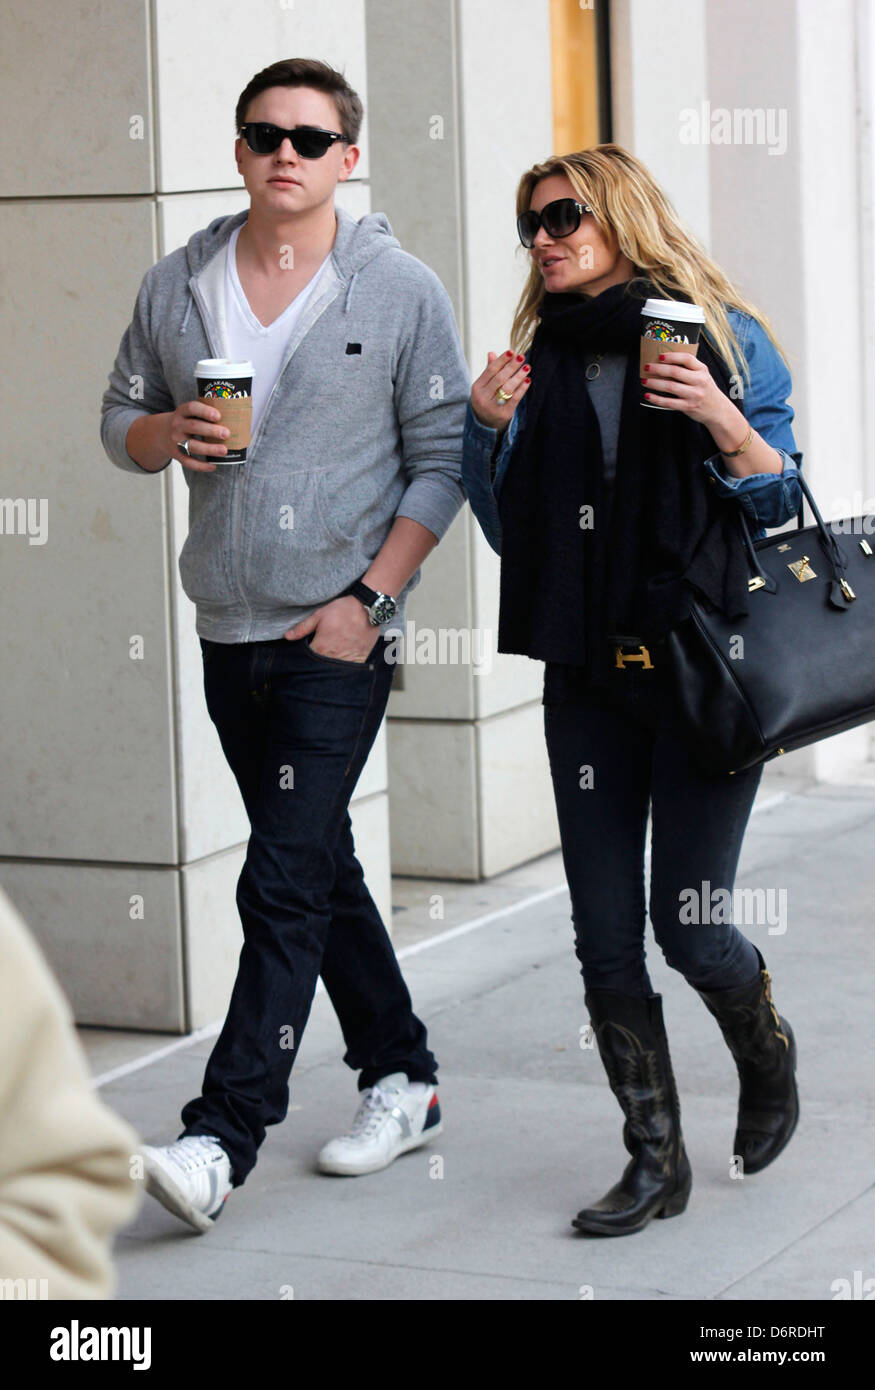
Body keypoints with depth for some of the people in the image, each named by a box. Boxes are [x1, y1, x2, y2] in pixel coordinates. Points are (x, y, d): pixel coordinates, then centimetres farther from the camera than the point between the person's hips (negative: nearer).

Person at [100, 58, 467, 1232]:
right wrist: (169, 434, -8)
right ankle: (403, 1077, 28)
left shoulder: (401, 290, -3)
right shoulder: (178, 288, 8)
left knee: (285, 882, -11)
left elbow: (442, 460, -4)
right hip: (228, 628, 5)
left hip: (339, 631, -5)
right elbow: (120, 419, 16)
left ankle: (223, 1137, -12)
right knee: (320, 868, 14)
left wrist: (369, 595, -12)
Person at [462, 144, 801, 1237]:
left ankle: (767, 1058, 28)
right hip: (587, 675, 4)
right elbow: (508, 532, 15)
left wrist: (722, 421, -15)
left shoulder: (722, 335, 1)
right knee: (604, 934, 2)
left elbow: (782, 505, 2)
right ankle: (656, 1157, 14)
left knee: (686, 920, -4)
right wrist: (487, 431, -2)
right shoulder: (540, 358, 12)